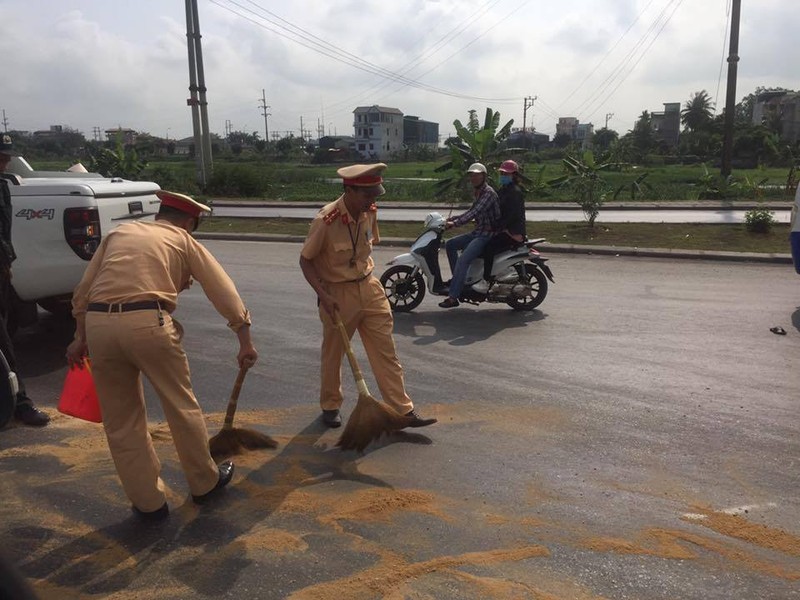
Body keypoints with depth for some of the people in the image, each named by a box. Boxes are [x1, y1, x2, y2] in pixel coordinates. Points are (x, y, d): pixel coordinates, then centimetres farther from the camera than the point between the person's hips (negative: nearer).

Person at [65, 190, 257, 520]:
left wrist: (80, 336, 27)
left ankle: (148, 501, 24)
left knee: (121, 421, 15)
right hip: (148, 323, -3)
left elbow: (83, 291, 20)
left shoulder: (118, 233, 25)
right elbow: (223, 291, 11)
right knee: (181, 406, 15)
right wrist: (245, 341, 13)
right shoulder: (183, 240, 16)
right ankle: (204, 482, 31)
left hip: (99, 324, 4)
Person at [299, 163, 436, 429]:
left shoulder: (370, 212, -3)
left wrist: (365, 276, 14)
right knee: (333, 354, 12)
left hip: (369, 287, 5)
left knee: (386, 351, 4)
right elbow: (305, 260, -12)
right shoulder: (325, 221, -21)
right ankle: (330, 406, 33)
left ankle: (403, 410, 10)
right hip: (337, 293, -5)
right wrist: (323, 295, -22)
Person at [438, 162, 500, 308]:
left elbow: (475, 213, -26)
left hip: (487, 234, -10)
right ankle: (458, 279, 12)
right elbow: (471, 211, 22)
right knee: (450, 245, 11)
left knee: (463, 260, -24)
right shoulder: (478, 192, 16)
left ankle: (453, 297, -23)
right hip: (478, 232, 10)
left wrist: (455, 223, -31)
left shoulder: (488, 193, -16)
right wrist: (452, 219, 12)